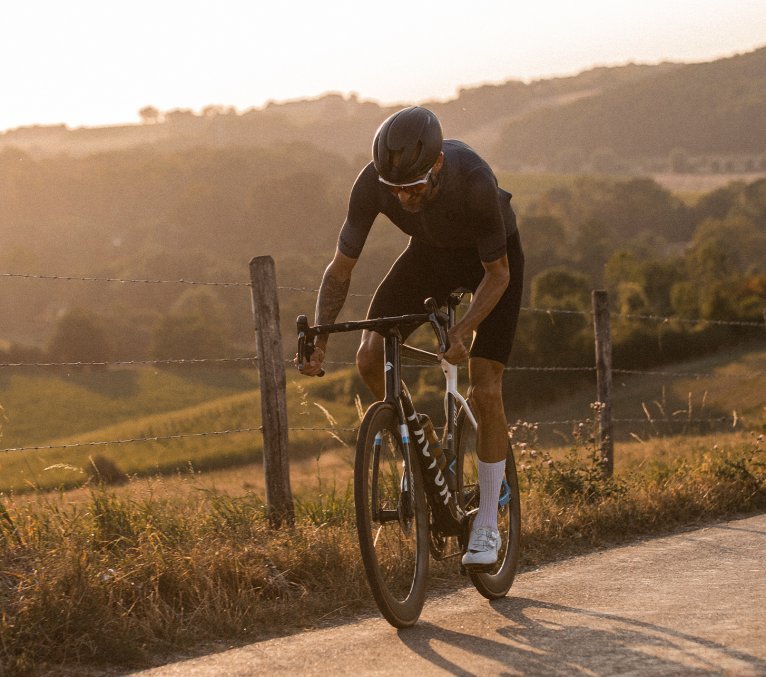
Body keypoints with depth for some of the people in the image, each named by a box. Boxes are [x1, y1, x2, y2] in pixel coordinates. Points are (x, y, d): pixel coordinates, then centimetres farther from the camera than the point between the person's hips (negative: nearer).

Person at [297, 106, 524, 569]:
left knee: (485, 390, -12)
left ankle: (487, 527, 0)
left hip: (493, 256, -4)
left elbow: (497, 274, -26)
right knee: (370, 357, -15)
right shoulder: (373, 183, -31)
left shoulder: (473, 180, -40)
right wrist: (318, 337, -33)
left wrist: (463, 330, -40)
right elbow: (341, 268, -20)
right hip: (431, 251, 4)